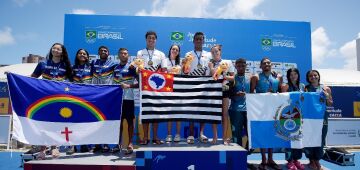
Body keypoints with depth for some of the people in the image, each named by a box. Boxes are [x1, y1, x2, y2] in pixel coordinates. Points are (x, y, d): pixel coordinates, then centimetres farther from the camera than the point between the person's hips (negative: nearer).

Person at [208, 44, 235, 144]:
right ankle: (215, 137, 8)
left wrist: (225, 77, -11)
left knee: (225, 113, 1)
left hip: (224, 89, 0)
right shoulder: (210, 64, 8)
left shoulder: (228, 62, 8)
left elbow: (233, 77, 6)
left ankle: (224, 137, 9)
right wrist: (211, 68, -14)